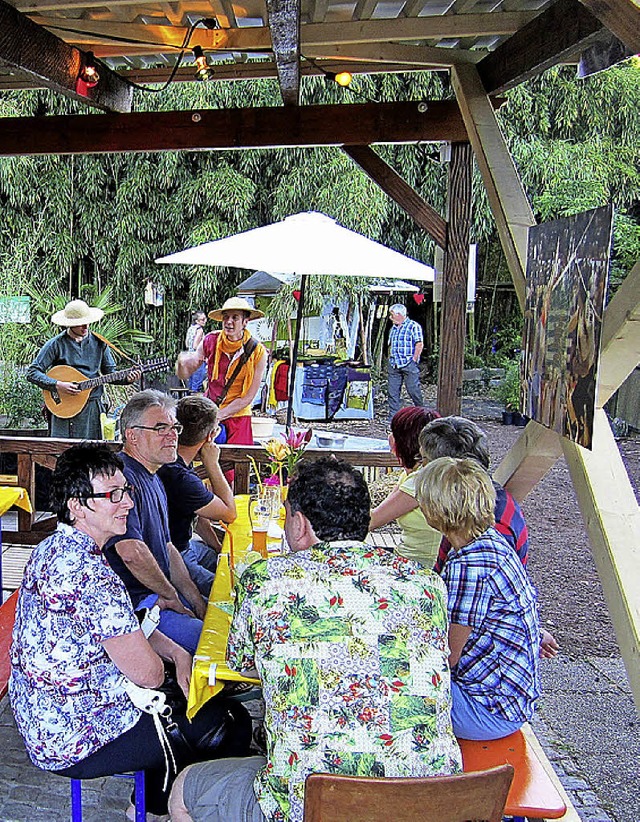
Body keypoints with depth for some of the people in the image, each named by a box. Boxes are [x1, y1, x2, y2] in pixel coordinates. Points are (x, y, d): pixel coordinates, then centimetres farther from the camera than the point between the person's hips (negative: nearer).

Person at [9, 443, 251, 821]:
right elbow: (148, 673, -25)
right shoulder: (90, 572, -30)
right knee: (233, 724, -2)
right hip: (77, 743, -10)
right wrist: (165, 660, -1)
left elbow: (123, 624, 13)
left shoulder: (55, 548, 3)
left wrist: (178, 653, -2)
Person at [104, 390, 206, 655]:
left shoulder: (153, 480, 16)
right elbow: (132, 552, -29)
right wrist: (171, 596, -13)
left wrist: (196, 600, 10)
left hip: (159, 595, 10)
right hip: (131, 606, -10)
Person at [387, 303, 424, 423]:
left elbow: (419, 344, -9)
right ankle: (393, 417, 7)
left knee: (413, 389, -5)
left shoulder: (413, 326, -4)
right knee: (393, 391, 3)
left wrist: (414, 360, -12)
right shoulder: (393, 328, 18)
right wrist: (390, 358, 13)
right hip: (394, 365, 6)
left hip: (409, 365, -6)